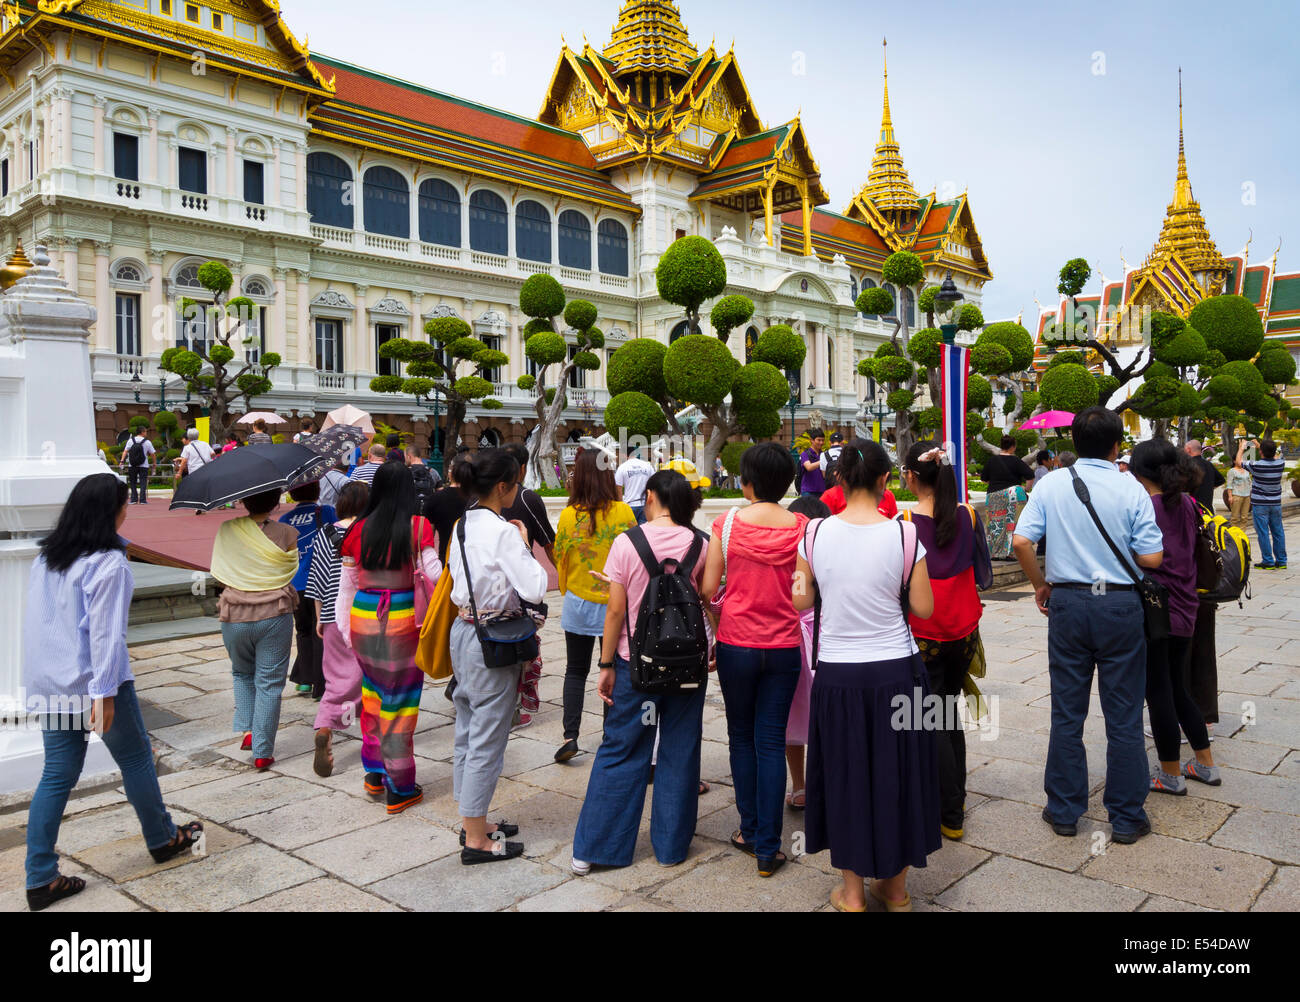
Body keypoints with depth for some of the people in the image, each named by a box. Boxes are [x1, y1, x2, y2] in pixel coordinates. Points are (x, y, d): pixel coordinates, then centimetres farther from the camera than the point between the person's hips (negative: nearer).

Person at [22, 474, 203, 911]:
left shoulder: (46, 557, 7)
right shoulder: (108, 563, -17)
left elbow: (38, 620, 13)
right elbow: (105, 632, -20)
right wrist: (104, 693, -18)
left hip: (47, 684, 7)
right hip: (91, 683, -7)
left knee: (58, 774, 11)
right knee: (135, 759, 12)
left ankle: (41, 879, 12)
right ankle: (162, 839, 29)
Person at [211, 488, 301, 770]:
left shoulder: (226, 531, -3)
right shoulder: (287, 534, -6)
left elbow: (219, 576, 4)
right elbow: (291, 572, 3)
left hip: (234, 617, 1)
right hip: (274, 617, -1)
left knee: (242, 673, 26)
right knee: (269, 683, 6)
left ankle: (248, 730, 14)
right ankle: (263, 752, 7)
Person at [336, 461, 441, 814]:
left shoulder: (359, 529, 1)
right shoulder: (418, 526, -9)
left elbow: (346, 583, 6)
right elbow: (433, 574, -13)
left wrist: (345, 629, 14)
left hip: (363, 616, 3)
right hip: (403, 618, -3)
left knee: (373, 689, 21)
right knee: (399, 701, 6)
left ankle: (374, 771, 24)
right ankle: (400, 788, 15)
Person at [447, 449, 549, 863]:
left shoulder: (462, 525, 5)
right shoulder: (502, 532, -20)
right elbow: (535, 589, -23)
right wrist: (524, 545, -11)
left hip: (462, 631, 9)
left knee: (468, 731, 19)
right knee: (487, 738, 2)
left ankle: (472, 820, 35)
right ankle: (476, 840, 14)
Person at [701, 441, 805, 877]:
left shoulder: (727, 523, -8)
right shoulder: (800, 526, -6)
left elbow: (708, 588, -6)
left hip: (737, 644, -1)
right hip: (783, 646, 1)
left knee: (741, 737, 16)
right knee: (772, 742, 7)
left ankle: (750, 830, 27)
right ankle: (767, 848, 10)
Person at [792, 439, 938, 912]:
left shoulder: (815, 533, -9)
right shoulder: (905, 534, -12)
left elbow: (802, 600, 1)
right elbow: (924, 608, -5)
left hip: (837, 673, 1)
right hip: (896, 671, 0)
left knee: (845, 773, 15)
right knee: (896, 771, 17)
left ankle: (852, 891, 28)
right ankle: (896, 887, 33)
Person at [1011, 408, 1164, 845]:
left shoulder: (1051, 484, -2)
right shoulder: (1130, 489, -7)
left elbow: (1021, 541, -9)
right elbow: (1152, 558, -9)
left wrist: (1040, 586, 5)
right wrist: (1122, 549, 12)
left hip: (1068, 602, 2)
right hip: (1120, 604, -1)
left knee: (1066, 714, 11)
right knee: (1123, 717, 9)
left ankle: (1064, 812, 21)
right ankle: (1126, 817, 19)